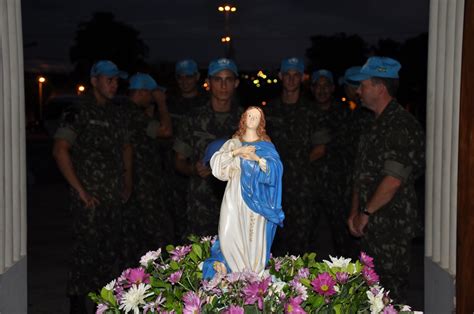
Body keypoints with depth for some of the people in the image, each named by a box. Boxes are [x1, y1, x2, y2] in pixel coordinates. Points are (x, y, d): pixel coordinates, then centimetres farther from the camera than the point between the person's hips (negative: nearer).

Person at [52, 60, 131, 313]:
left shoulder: (114, 114, 14)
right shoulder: (78, 112, -7)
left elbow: (125, 147, 26)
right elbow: (60, 151, -14)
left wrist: (127, 182, 16)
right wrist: (80, 190, -15)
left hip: (114, 198, 7)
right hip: (90, 198, -7)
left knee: (110, 252, 13)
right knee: (86, 252, -2)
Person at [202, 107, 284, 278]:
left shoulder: (266, 146, 11)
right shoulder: (233, 143, 13)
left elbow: (276, 168, -4)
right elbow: (216, 161, -1)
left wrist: (257, 158, -17)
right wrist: (237, 152, -12)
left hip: (255, 198, -1)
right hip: (235, 195, 1)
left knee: (254, 235, -5)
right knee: (230, 234, -9)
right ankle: (235, 271, 5)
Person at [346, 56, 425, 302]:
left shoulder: (400, 125, -16)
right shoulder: (377, 123, 15)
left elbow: (393, 180, -22)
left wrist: (366, 213, -13)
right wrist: (355, 212, 10)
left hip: (392, 222, -9)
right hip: (372, 223, 9)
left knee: (390, 284, -1)